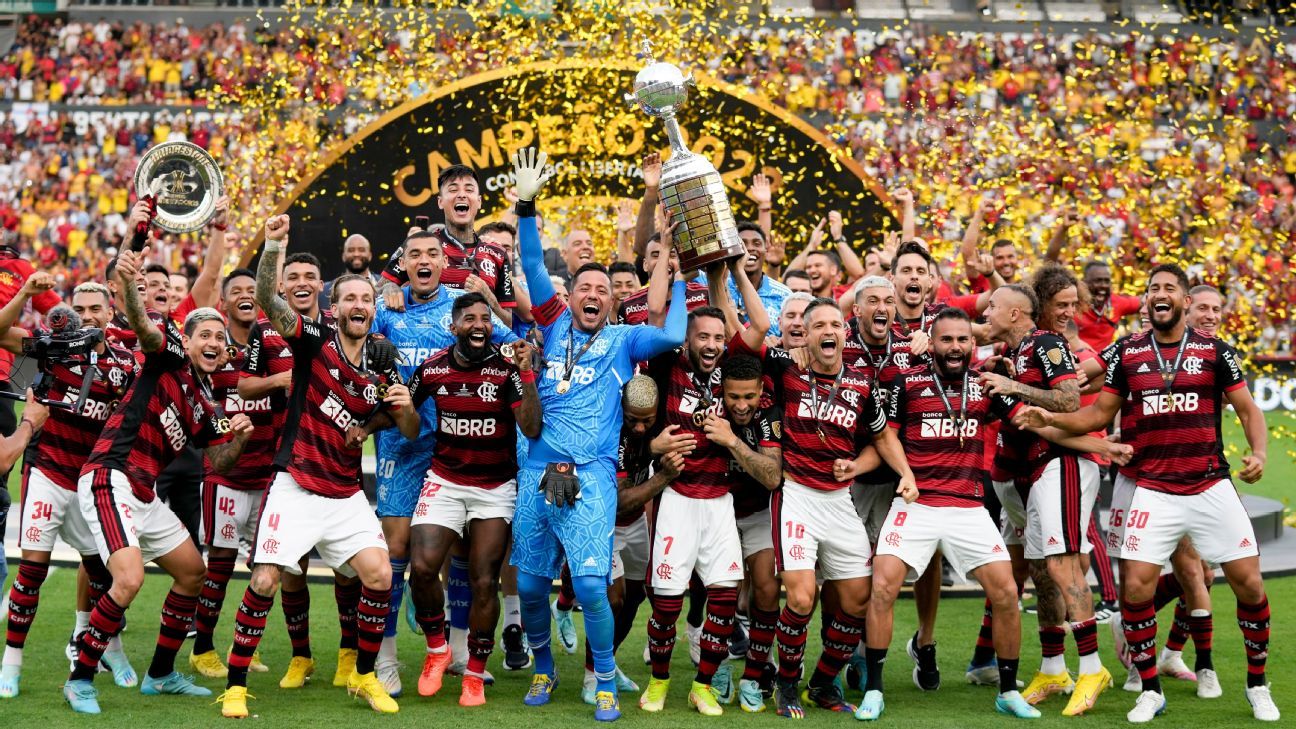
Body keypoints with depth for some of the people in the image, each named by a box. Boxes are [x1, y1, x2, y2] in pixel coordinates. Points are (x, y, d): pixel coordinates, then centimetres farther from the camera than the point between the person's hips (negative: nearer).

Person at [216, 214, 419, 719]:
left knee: (379, 574, -8)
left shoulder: (382, 363, 6)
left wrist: (405, 408, -12)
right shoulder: (314, 340, -5)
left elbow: (410, 431, 11)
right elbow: (268, 299, -21)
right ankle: (235, 684, 5)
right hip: (296, 487, -4)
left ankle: (364, 676, 11)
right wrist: (272, 247, -37)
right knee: (265, 582, -9)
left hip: (347, 494, 4)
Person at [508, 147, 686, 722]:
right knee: (530, 583, 7)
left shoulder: (622, 340, 9)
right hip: (538, 471, 3)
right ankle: (543, 669, 28)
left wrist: (679, 278, 5)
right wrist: (526, 205, -3)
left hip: (591, 476, -3)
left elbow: (673, 335, -6)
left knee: (591, 584, -13)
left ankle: (606, 683, 2)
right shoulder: (554, 326, 13)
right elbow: (533, 267, 6)